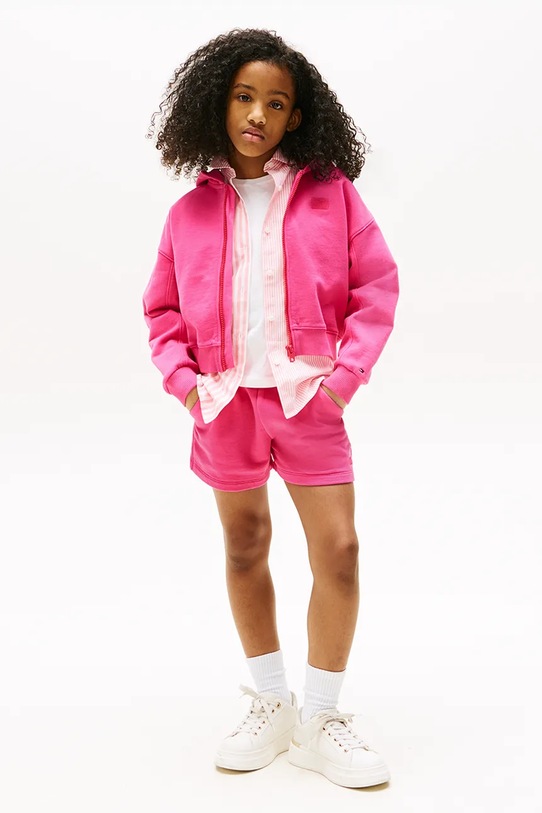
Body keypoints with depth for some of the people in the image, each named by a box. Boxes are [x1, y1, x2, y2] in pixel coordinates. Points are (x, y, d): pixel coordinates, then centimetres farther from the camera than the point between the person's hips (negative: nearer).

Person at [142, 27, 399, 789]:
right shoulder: (192, 210, 3)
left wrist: (347, 372, -10)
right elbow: (163, 309, 10)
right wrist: (181, 378, -4)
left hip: (307, 398, -2)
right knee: (244, 549, 12)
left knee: (338, 549, -6)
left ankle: (320, 720, 13)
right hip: (226, 403, 2)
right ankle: (271, 704, 30)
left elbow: (376, 286, -1)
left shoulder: (331, 193, -2)